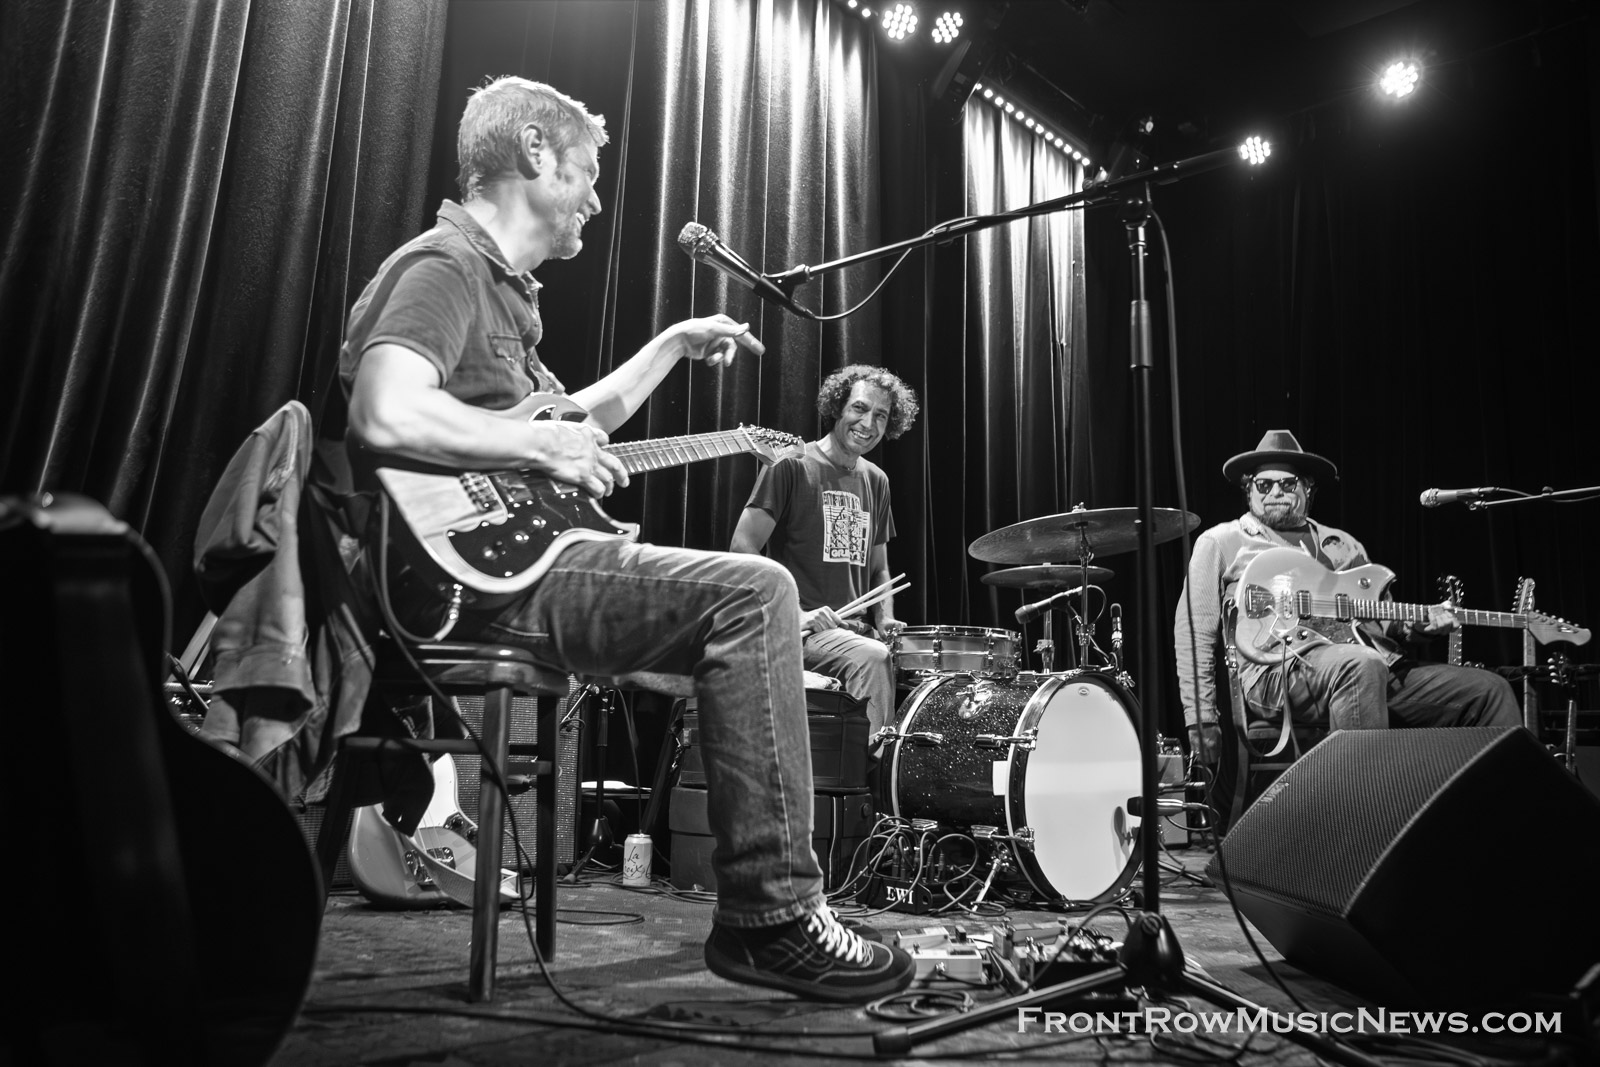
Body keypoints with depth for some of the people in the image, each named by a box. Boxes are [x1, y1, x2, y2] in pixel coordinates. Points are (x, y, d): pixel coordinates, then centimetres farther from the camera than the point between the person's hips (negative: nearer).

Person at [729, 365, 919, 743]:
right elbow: (742, 547, -10)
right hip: (798, 630, -6)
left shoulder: (876, 481, 16)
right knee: (873, 658, -31)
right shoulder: (791, 465, -4)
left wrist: (885, 620, 4)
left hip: (856, 629, 7)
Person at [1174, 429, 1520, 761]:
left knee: (1490, 690, -4)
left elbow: (1380, 620, 30)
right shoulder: (1220, 542, 12)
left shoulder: (1344, 544, 28)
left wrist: (1418, 624, 5)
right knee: (1362, 665, -38)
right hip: (1282, 669, -6)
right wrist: (1201, 723, -3)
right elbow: (1195, 633, 5)